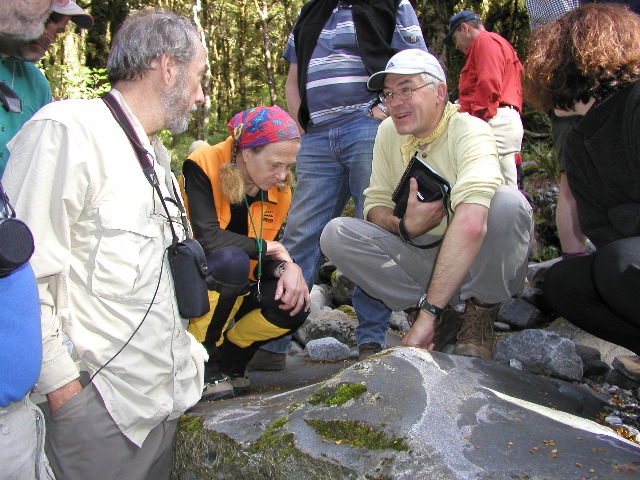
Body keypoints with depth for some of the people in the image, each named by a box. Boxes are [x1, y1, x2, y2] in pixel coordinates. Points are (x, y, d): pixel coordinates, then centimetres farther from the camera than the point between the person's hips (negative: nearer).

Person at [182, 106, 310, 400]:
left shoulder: (279, 191, -1)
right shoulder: (203, 166, -19)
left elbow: (269, 257, 1)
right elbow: (207, 238, -32)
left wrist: (287, 267, -23)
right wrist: (267, 248, -20)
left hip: (236, 290, 5)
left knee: (295, 304, -21)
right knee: (231, 261, -36)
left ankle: (227, 360, 5)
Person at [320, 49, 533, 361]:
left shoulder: (469, 131, -22)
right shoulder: (388, 133, -2)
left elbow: (471, 223, -39)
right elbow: (375, 204, 1)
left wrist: (427, 312, -41)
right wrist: (404, 226, -25)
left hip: (480, 263, -4)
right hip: (422, 259, 5)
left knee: (507, 202, -33)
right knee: (336, 234, -15)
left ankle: (480, 315, -10)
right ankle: (442, 321, -9)